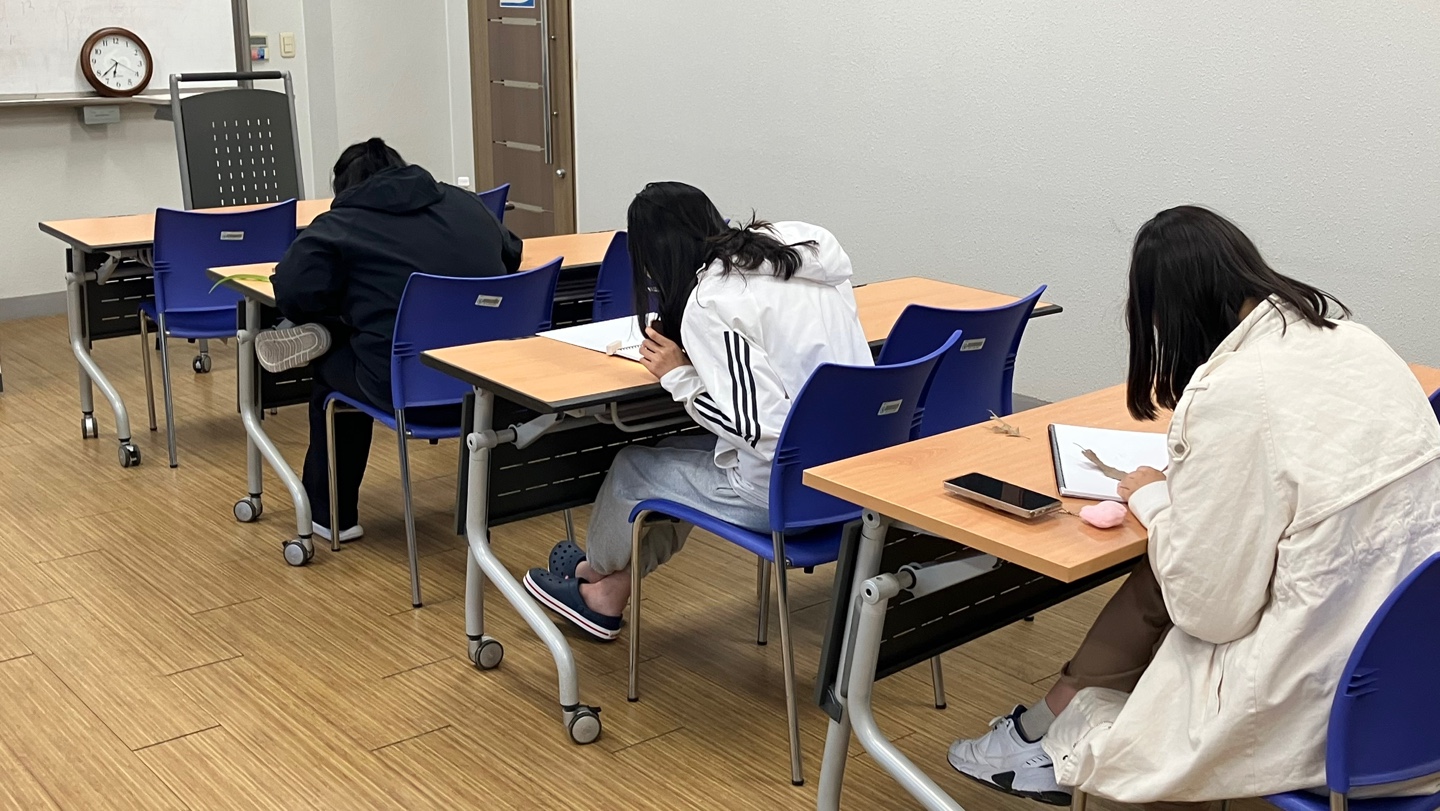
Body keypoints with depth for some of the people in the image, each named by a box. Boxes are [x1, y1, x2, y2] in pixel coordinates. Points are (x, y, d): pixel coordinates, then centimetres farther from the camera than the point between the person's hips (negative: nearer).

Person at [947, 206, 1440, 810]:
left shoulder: (1230, 394, -23)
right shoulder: (1344, 335, 2)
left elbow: (1208, 608, -16)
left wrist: (1152, 499, -1)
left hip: (1333, 702, -8)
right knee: (1160, 578, 17)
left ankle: (1060, 750, 38)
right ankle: (1057, 722, 33)